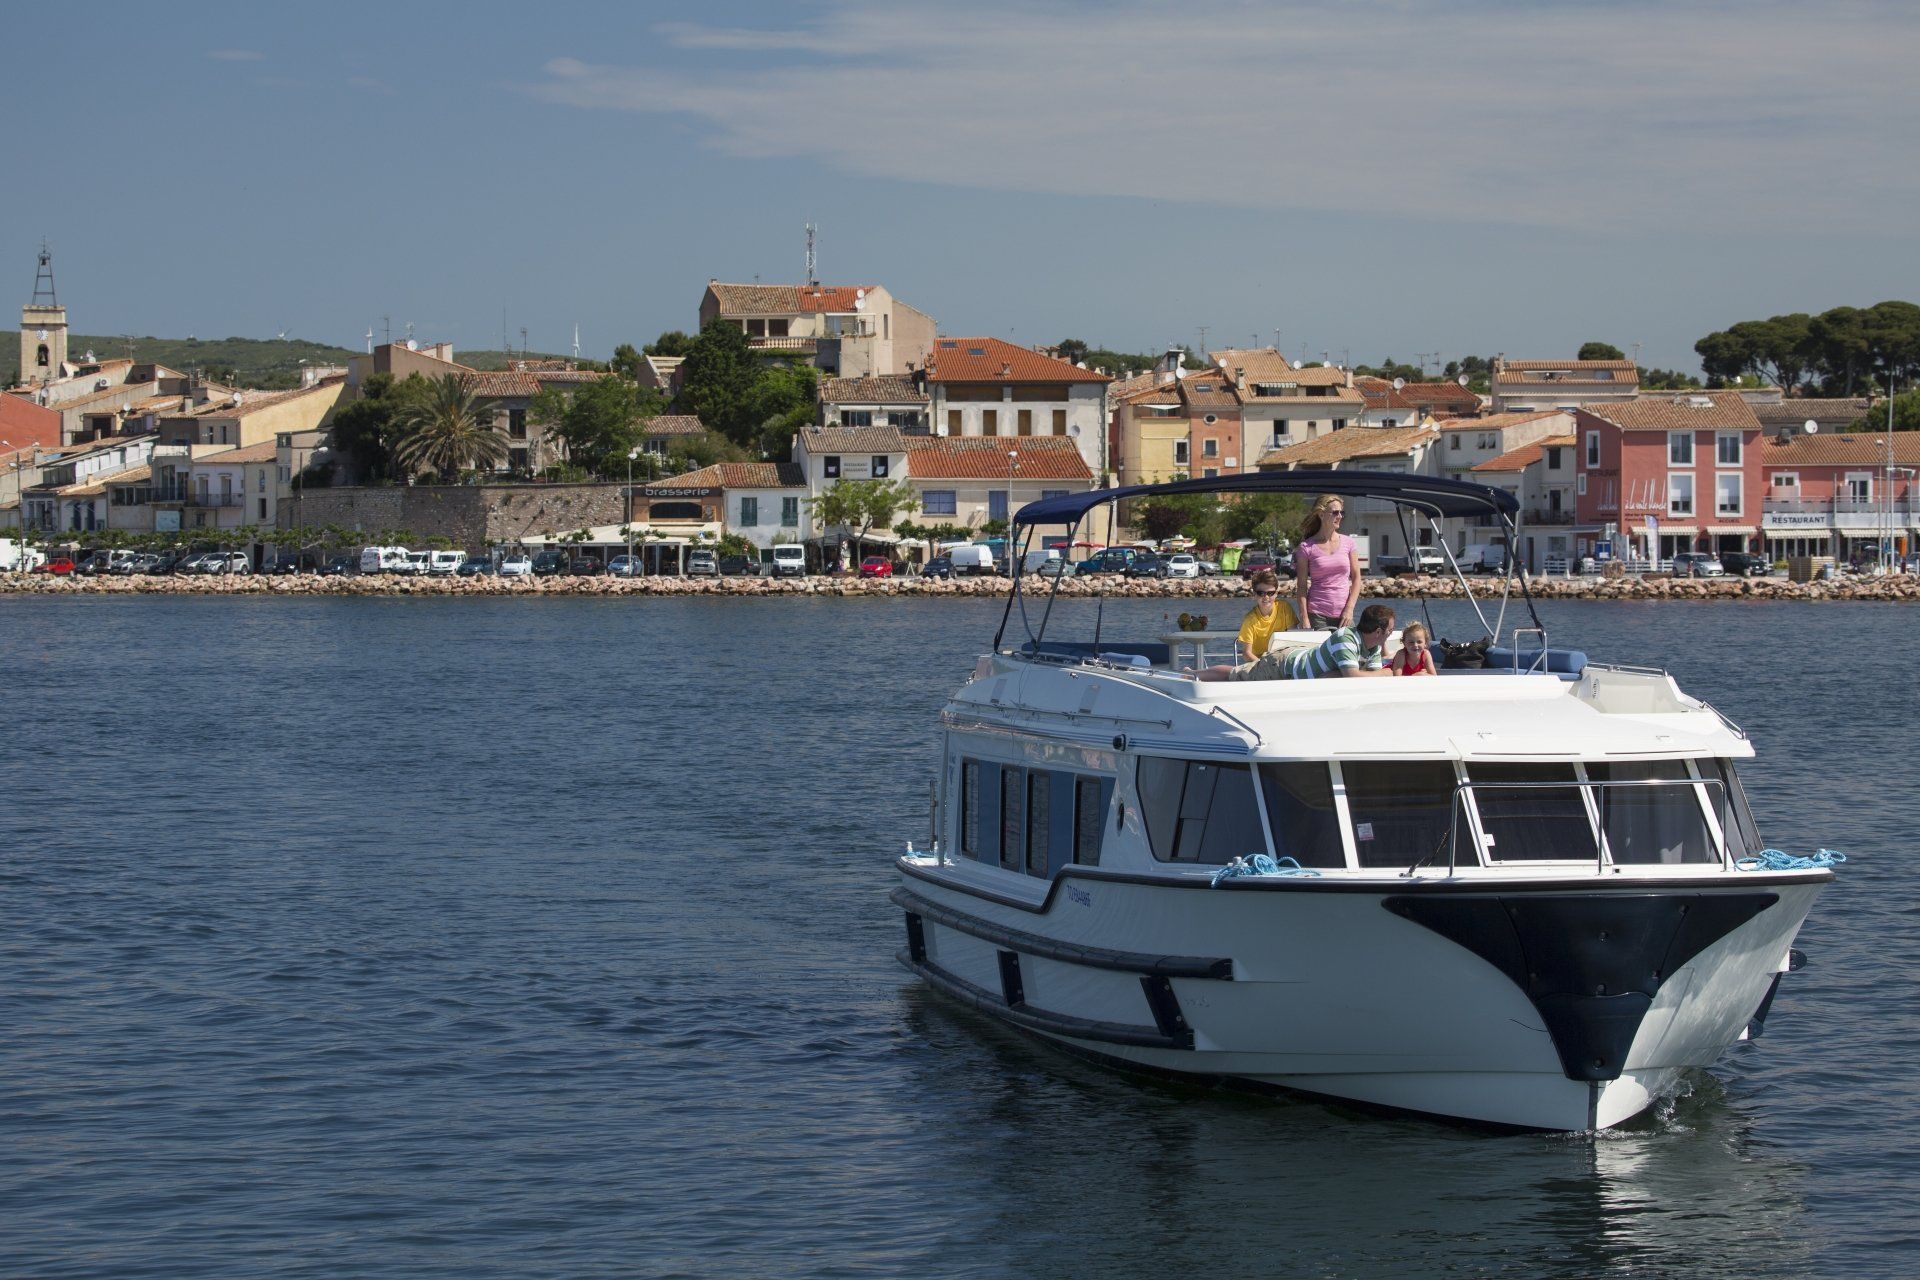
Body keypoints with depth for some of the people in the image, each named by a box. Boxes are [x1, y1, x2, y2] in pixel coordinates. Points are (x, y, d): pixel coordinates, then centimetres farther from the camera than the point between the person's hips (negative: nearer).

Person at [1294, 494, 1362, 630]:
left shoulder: (1348, 543, 8)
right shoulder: (1306, 547, 0)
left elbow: (1356, 578, 9)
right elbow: (1301, 586, -1)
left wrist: (1349, 609, -2)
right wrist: (1305, 619, -8)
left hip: (1343, 616, 3)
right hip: (1317, 616, -2)